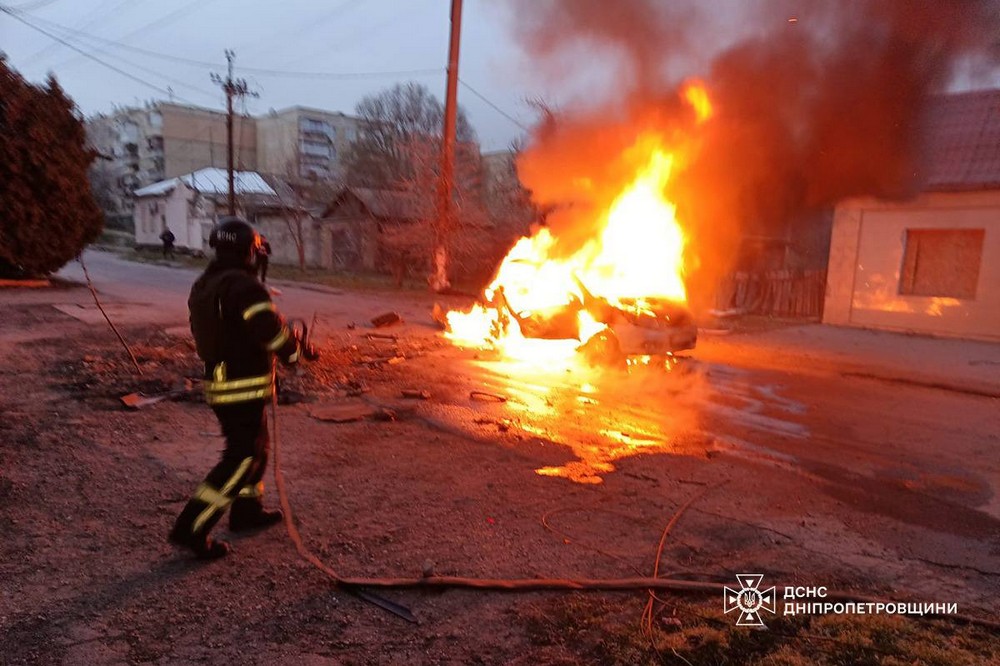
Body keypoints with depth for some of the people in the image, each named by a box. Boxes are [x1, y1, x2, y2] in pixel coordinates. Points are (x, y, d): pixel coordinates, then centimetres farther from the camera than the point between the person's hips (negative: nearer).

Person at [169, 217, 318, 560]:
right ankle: (191, 528, -1)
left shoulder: (203, 285, 11)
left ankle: (247, 510, 34)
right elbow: (273, 332, -22)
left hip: (217, 381, 10)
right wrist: (303, 350, -3)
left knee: (255, 445, 23)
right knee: (242, 458, -3)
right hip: (245, 387, -10)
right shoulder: (244, 286, -19)